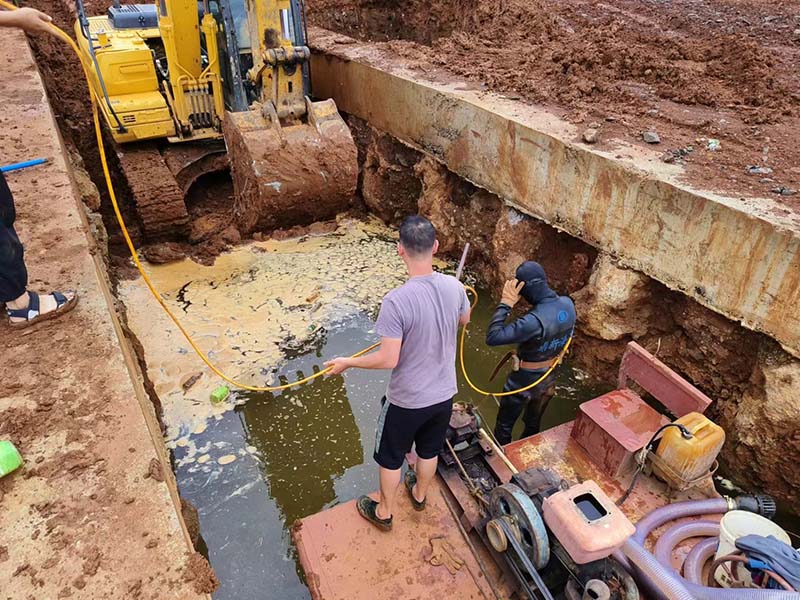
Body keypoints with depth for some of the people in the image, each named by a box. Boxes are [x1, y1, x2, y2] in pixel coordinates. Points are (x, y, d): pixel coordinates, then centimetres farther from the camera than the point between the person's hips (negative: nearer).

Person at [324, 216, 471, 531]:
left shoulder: (396, 301, -32)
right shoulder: (454, 286, -14)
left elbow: (388, 359, -26)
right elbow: (464, 320, 8)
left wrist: (347, 362, -10)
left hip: (407, 400, -5)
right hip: (443, 393, 5)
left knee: (390, 458, 21)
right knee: (429, 451, 29)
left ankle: (383, 513, 44)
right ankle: (419, 494, 56)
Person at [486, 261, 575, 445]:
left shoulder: (534, 321, -38)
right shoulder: (568, 304, -15)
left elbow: (492, 337, -39)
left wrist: (506, 303, -34)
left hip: (524, 381, -7)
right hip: (549, 378, 7)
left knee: (504, 426, 18)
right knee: (533, 424, 28)